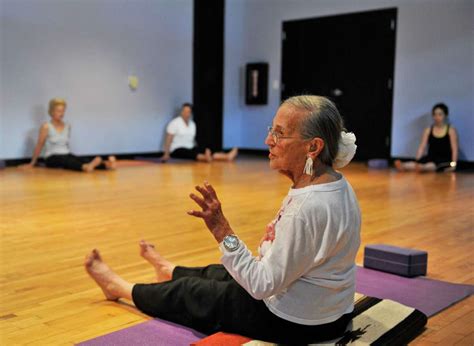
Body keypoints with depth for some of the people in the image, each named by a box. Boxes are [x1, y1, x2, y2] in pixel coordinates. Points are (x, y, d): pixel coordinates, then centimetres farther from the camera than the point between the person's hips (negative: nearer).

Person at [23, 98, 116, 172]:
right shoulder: (46, 127, -5)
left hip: (66, 155, 5)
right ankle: (85, 167, -69)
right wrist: (32, 163, 8)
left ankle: (107, 165, -52)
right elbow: (39, 146, 2)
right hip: (52, 158, -5)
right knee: (65, 161, -37)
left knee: (82, 161, -25)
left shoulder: (67, 126, 10)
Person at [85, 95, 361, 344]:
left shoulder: (308, 207, -33)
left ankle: (120, 288, 42)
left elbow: (263, 285, -28)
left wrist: (221, 229, -28)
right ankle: (170, 271, 64)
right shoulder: (337, 185, -4)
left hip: (294, 322, -8)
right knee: (219, 273, 31)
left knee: (189, 292, 14)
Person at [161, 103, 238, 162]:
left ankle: (227, 156, -41)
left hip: (190, 148, 6)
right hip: (177, 150, -6)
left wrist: (196, 149, 10)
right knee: (191, 154, -38)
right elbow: (168, 139, -11)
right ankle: (206, 157, -70)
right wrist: (166, 154, -19)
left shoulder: (192, 124, 13)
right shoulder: (174, 123, -6)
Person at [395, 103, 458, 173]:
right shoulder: (428, 130, 11)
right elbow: (422, 147, 5)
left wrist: (453, 164, -15)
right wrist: (417, 162, -7)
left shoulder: (451, 130, 2)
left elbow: (454, 149, -3)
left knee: (434, 165, -37)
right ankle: (403, 166, -61)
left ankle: (422, 168, -70)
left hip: (445, 161, -2)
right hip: (431, 158, 3)